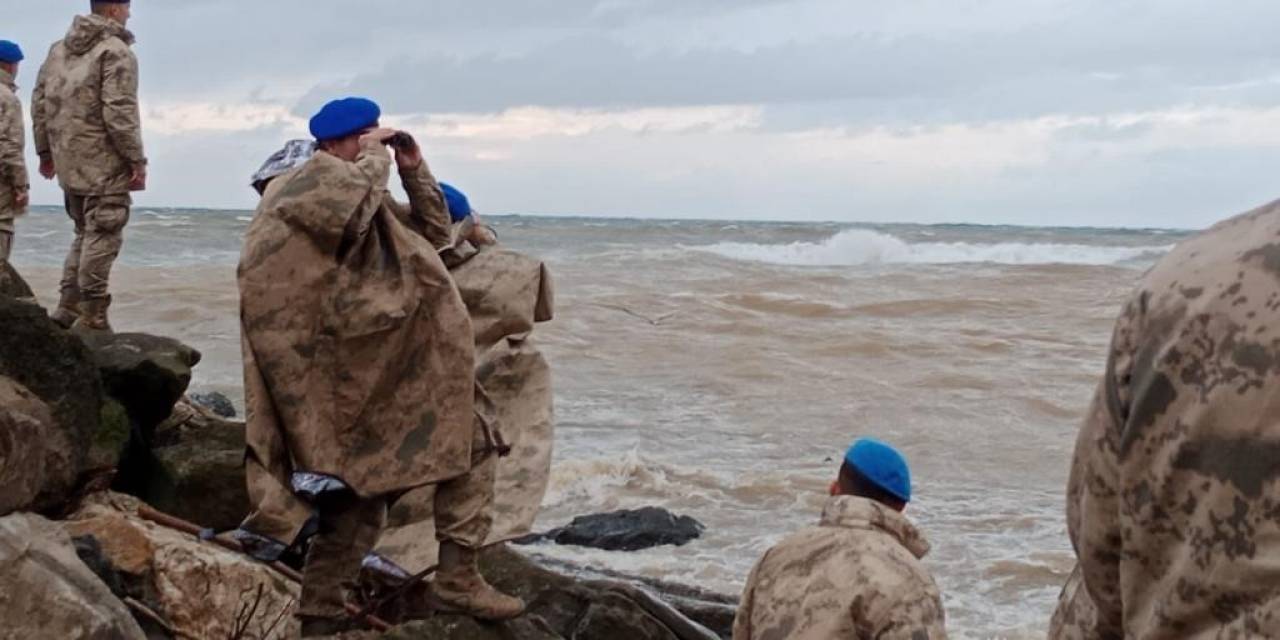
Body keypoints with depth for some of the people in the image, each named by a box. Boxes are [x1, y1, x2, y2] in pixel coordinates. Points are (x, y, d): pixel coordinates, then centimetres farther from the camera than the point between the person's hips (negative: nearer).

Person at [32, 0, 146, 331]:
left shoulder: (59, 49, 13)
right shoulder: (116, 52, -11)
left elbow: (40, 100, 15)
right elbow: (119, 112, -18)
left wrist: (45, 150, 22)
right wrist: (137, 160, -13)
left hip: (69, 162, 8)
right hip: (104, 161, -8)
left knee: (85, 233, 19)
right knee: (102, 235, -3)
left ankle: (68, 307, 16)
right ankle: (91, 317, -4)